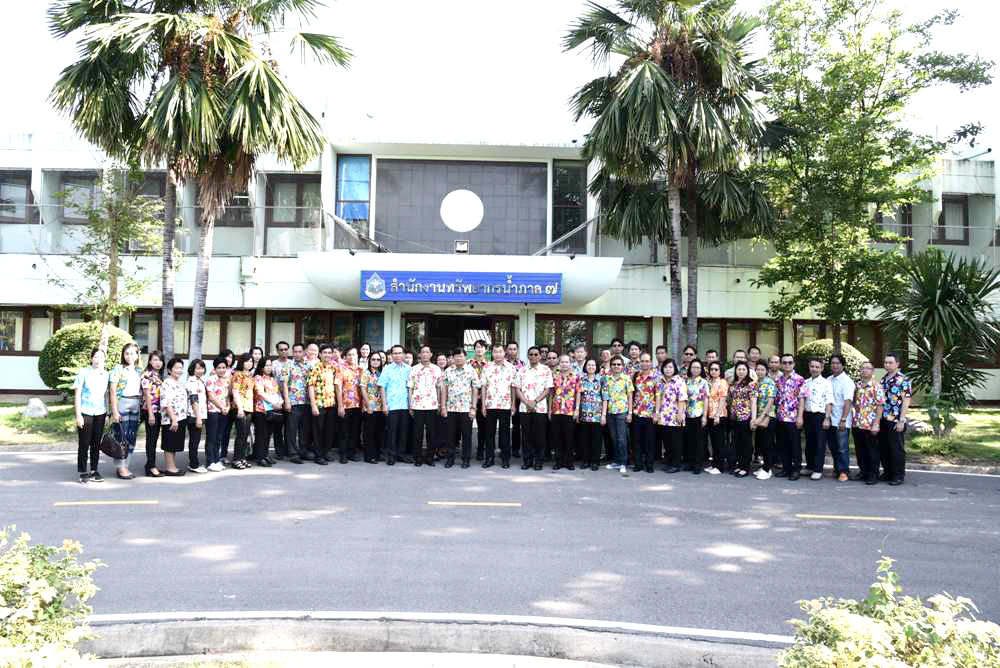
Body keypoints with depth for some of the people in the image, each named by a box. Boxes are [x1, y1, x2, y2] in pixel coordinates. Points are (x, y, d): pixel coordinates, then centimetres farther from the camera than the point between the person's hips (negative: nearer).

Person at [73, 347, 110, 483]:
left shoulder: (107, 375, 7)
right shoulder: (84, 373, -4)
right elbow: (77, 395, -4)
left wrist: (108, 413, 9)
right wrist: (78, 415, -8)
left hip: (100, 413, 4)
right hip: (85, 412, -4)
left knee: (96, 443, 9)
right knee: (84, 443, 0)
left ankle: (94, 471, 17)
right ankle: (83, 473, 8)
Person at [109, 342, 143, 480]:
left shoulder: (138, 371, 14)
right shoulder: (118, 368, -1)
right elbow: (113, 390, -6)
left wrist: (141, 407, 10)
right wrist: (114, 411, -12)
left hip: (136, 406, 5)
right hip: (122, 403, -5)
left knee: (132, 437, 6)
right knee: (121, 437, -4)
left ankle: (125, 466, 14)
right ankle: (120, 467, 3)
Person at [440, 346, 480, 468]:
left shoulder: (471, 371, 1)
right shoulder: (448, 371, 6)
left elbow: (475, 390, 0)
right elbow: (444, 389, 7)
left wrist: (473, 408, -6)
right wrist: (443, 406, 1)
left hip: (466, 409, -2)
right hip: (451, 408, 2)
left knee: (466, 435, 3)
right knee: (451, 435, 7)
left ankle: (466, 459, 14)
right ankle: (450, 458, 18)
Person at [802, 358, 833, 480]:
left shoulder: (826, 383, -5)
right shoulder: (806, 383, 10)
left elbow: (829, 402, -8)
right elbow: (802, 400, 10)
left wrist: (827, 418, -13)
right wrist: (800, 416, 4)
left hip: (820, 415, -5)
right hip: (808, 415, 5)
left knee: (820, 443, -1)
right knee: (809, 442, 13)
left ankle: (818, 470, 4)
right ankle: (810, 466, 24)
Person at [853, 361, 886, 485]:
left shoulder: (876, 386, -8)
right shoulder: (857, 386, 11)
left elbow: (880, 406, -12)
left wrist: (876, 424, -17)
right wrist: (855, 418, 10)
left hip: (870, 425, -6)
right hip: (857, 424, 6)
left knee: (872, 451, 3)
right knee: (859, 450, 12)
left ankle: (873, 474, 12)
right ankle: (863, 472, 24)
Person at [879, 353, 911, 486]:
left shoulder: (903, 380, -9)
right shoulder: (883, 379, 13)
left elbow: (906, 401, -13)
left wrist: (901, 420, -17)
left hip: (895, 421, -7)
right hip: (882, 420, 7)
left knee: (896, 449, 1)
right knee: (883, 448, 11)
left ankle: (898, 476, 11)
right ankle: (887, 472, 23)